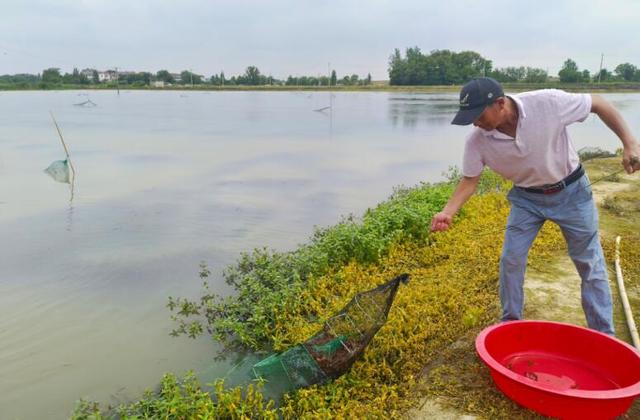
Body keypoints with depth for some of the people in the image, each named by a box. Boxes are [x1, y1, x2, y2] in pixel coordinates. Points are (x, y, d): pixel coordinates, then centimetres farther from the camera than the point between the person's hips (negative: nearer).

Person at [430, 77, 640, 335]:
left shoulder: (548, 103, -30)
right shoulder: (477, 140, -22)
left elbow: (599, 104, -16)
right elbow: (470, 179, -11)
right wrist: (448, 212, -27)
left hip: (570, 191, -2)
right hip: (527, 198, 2)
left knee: (590, 264, 7)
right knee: (510, 260, 0)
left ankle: (604, 335, 23)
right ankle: (510, 323, 23)